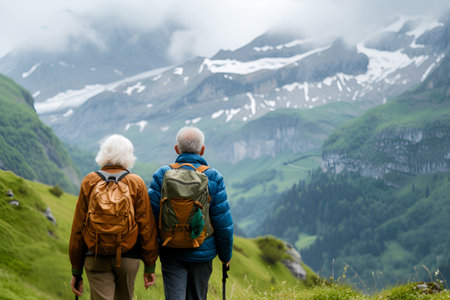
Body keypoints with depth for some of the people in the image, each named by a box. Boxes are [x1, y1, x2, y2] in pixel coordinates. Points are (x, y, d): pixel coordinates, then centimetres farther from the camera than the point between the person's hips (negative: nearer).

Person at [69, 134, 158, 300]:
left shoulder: (89, 182, 1)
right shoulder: (137, 183, -1)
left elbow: (78, 228, 0)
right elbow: (147, 227, -4)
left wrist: (76, 271, 7)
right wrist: (150, 266, 4)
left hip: (96, 259, -1)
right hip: (128, 258, 1)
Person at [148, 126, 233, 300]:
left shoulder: (162, 175, -4)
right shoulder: (213, 178, -6)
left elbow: (151, 215, -5)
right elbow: (223, 222, -6)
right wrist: (226, 254, 7)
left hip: (171, 253, 0)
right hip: (202, 253, 0)